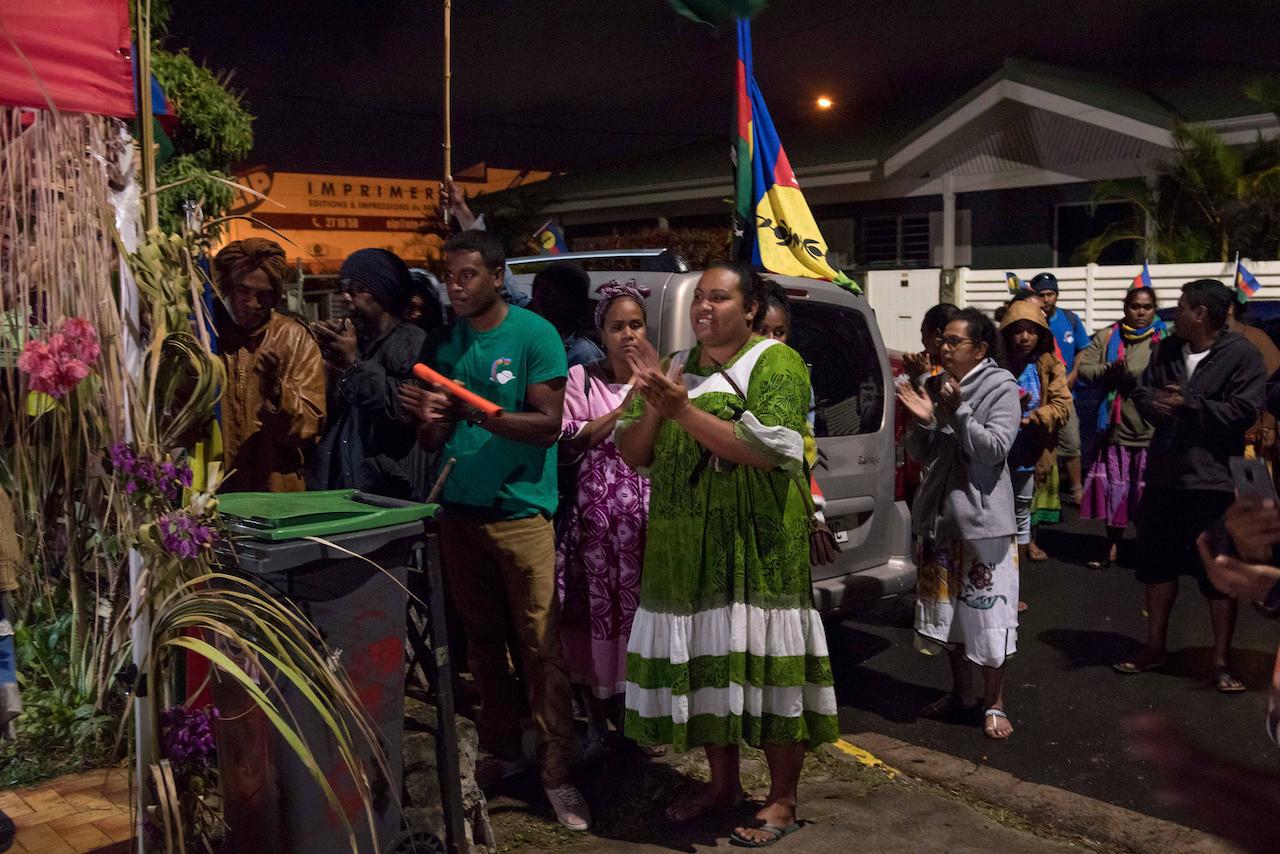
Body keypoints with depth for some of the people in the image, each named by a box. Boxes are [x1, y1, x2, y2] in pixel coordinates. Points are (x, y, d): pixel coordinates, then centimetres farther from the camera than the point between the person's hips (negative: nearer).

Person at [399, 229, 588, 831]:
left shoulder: (534, 335, -6)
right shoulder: (444, 344, 9)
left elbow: (549, 424, -12)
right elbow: (431, 441, 9)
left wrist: (473, 411, -22)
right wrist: (431, 420, -14)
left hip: (521, 510, -5)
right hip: (459, 510, 5)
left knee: (540, 646, -4)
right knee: (481, 641, 10)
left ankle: (556, 774, 3)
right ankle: (500, 751, 24)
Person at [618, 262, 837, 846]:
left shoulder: (777, 364, -5)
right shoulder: (676, 369, 14)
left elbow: (769, 450, -19)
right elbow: (632, 455, 10)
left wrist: (684, 410, -22)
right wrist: (652, 405, -10)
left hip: (755, 549, -6)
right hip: (683, 550, 6)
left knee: (763, 665, -2)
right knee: (701, 664, 11)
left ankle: (782, 800, 14)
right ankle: (723, 783, 28)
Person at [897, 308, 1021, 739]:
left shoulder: (1000, 388, -8)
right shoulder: (935, 386, 8)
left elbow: (996, 449, -17)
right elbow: (921, 455, 9)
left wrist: (959, 411, -22)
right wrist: (922, 423, -10)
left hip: (983, 515, -6)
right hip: (940, 513, 6)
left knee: (987, 611, -2)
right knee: (948, 607, 15)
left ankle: (994, 703, 11)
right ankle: (958, 691, 30)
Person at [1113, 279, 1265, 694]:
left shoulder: (1241, 355, -10)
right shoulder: (1166, 350, 9)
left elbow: (1243, 412, -17)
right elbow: (1142, 392, 9)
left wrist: (1188, 404, -18)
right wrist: (1156, 403, -13)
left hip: (1213, 480, -6)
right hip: (1163, 476, 6)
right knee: (1158, 563, 16)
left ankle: (1222, 660, 14)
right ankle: (1155, 646, 31)